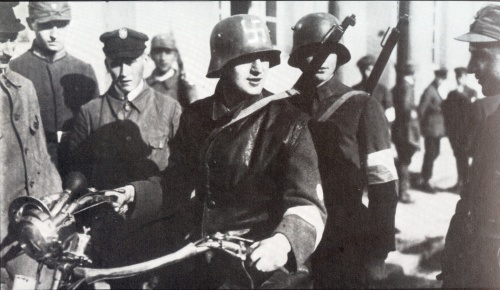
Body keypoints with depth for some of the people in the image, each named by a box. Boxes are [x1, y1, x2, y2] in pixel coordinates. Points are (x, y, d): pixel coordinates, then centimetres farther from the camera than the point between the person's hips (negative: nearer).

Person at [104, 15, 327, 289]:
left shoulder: (288, 122, -11)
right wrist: (134, 193, -5)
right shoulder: (196, 116, 3)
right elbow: (177, 183, 12)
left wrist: (283, 241, -38)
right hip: (206, 265, 4)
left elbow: (308, 205, -18)